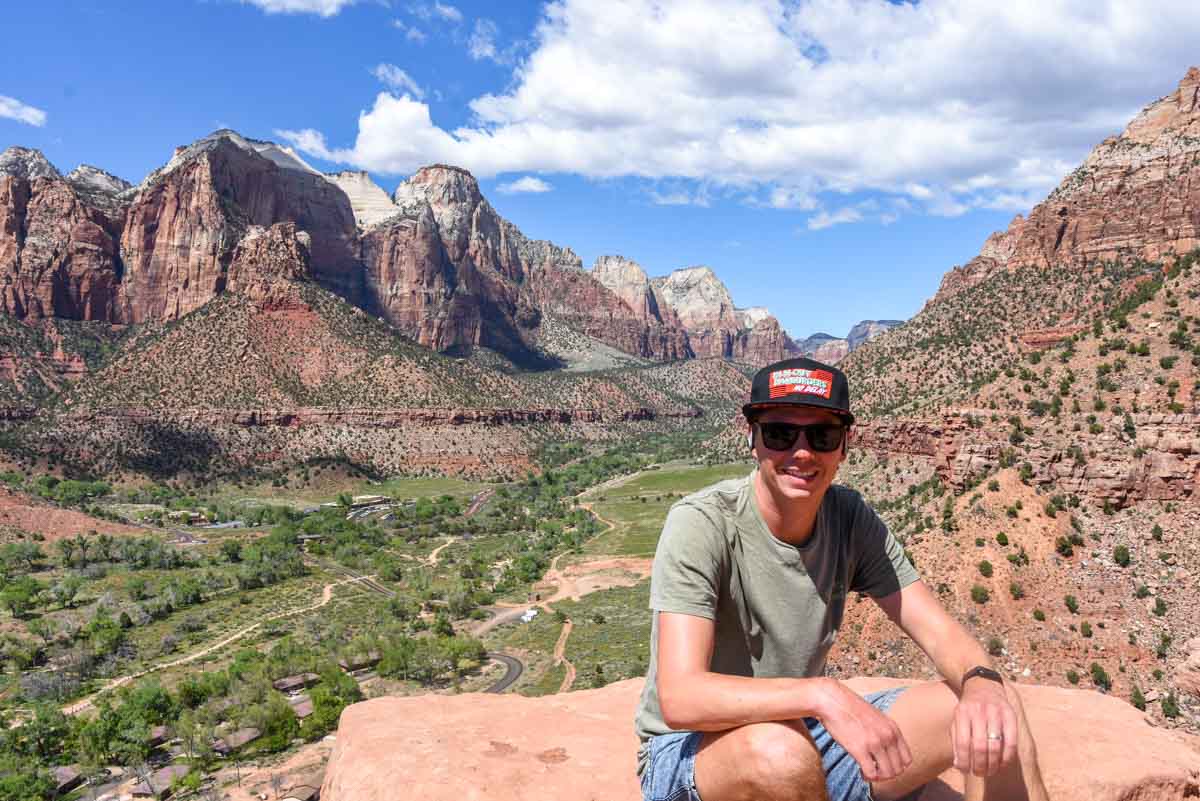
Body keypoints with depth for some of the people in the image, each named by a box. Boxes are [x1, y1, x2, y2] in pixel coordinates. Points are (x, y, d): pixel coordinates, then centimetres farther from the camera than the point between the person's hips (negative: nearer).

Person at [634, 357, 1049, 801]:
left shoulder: (851, 518, -5)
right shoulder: (701, 522, -23)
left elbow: (943, 634, -6)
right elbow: (679, 698, -31)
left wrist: (981, 682, -29)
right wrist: (821, 693, -44)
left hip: (809, 732, 5)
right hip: (690, 749, -4)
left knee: (995, 711, -11)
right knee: (779, 750, -39)